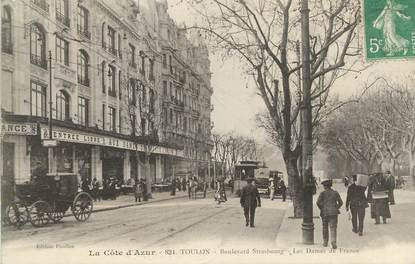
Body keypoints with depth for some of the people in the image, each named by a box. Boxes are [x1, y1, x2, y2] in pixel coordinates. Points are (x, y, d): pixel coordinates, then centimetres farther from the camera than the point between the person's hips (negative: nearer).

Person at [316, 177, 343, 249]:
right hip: (333, 213, 1)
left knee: (325, 228, 16)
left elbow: (318, 202, -15)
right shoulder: (335, 193, 1)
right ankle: (334, 242, -20)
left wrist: (321, 209, 0)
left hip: (325, 213, -1)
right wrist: (336, 208, 12)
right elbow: (341, 202, 1)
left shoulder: (322, 193, -6)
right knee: (333, 228, -2)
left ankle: (325, 242, 24)